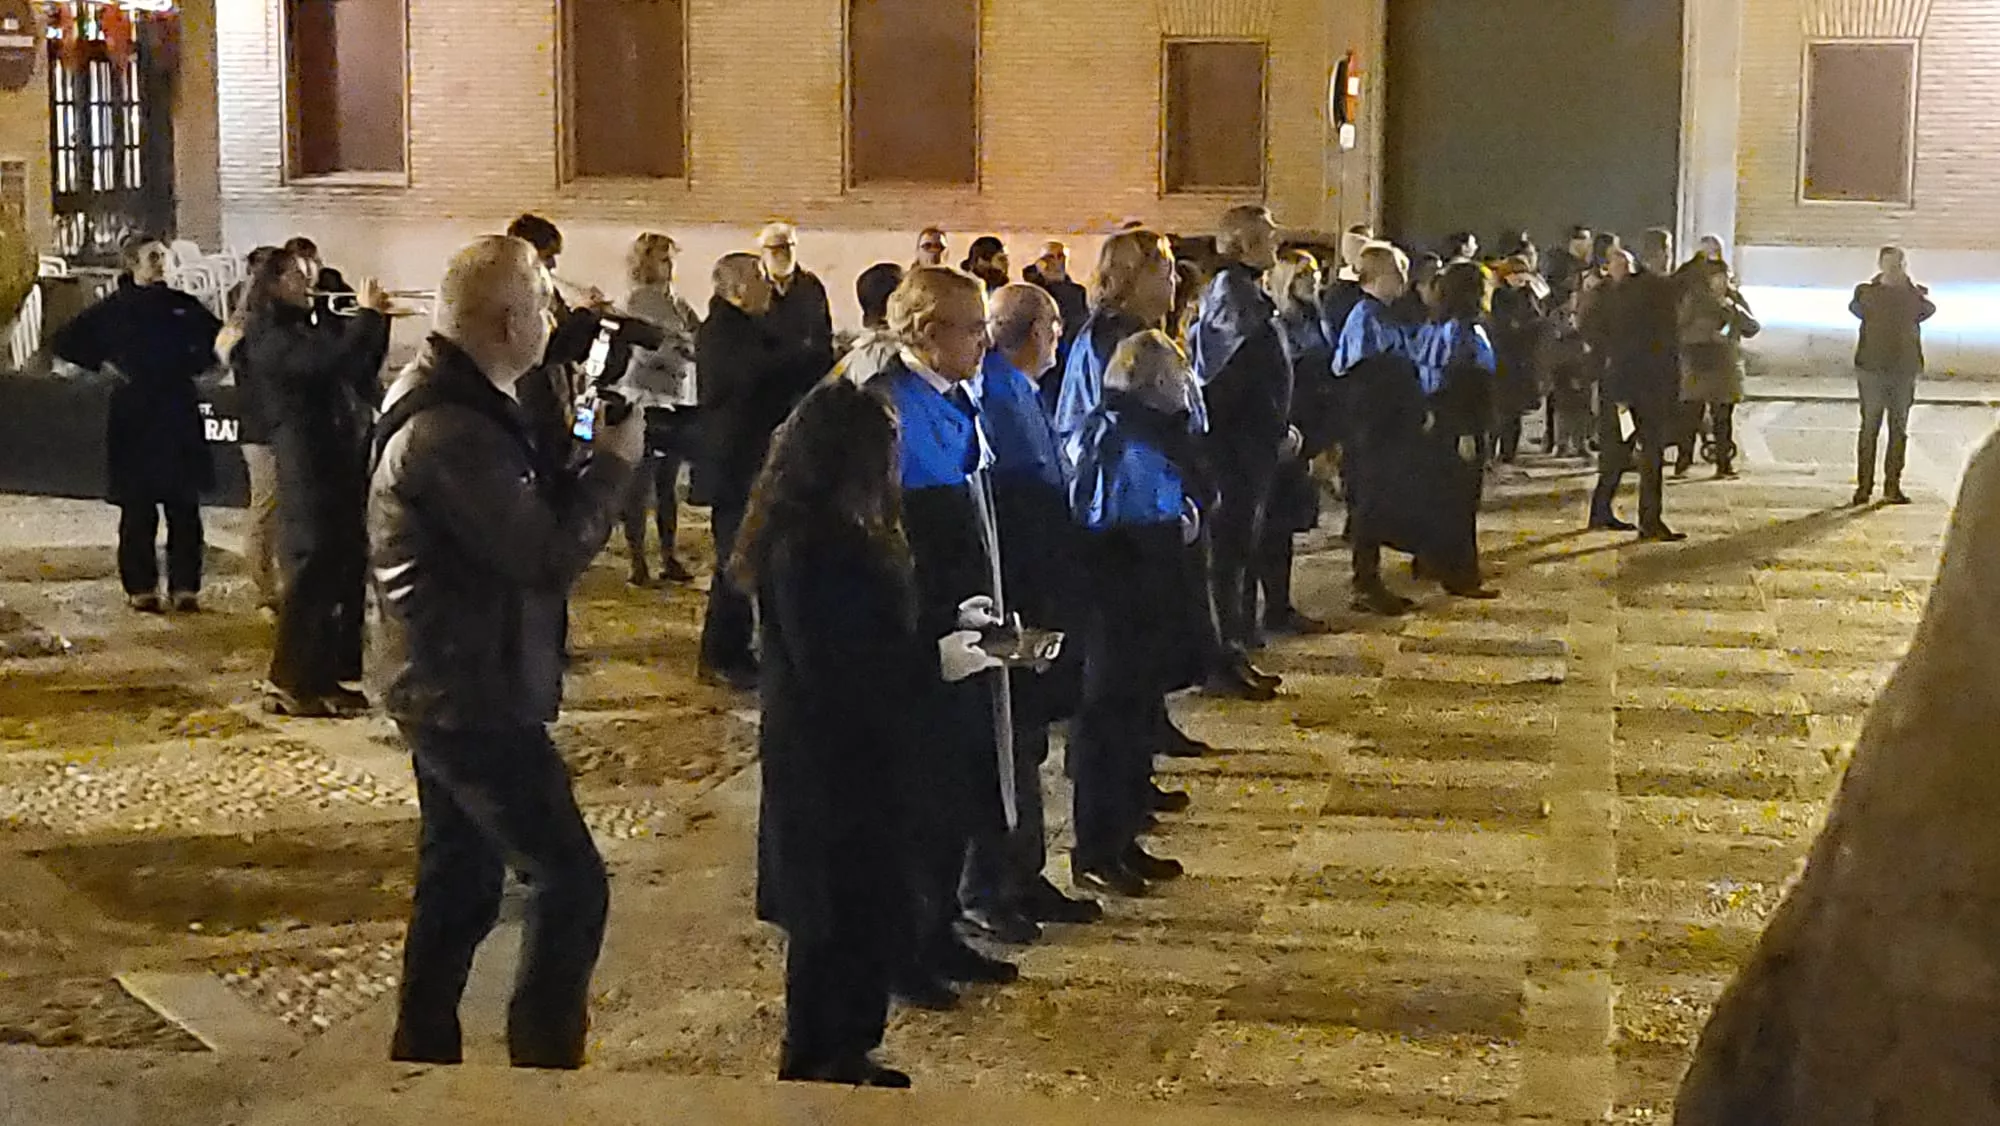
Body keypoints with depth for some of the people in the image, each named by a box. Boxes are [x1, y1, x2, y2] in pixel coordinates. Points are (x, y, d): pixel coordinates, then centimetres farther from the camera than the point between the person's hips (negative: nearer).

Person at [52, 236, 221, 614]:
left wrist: (192, 366, 8)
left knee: (185, 508, 1)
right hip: (134, 419, -2)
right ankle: (141, 589, 5)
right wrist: (107, 364, 0)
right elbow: (65, 342, 8)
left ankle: (185, 587, 5)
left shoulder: (182, 305, 9)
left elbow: (219, 338, 22)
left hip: (180, 417, 2)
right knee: (138, 510, -1)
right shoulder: (113, 310, 3)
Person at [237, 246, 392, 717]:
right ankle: (288, 685, -1)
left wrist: (377, 317, 7)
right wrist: (368, 314, -14)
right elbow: (330, 361, -25)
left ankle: (323, 677, 20)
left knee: (345, 574, 12)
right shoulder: (269, 339, -11)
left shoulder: (310, 328, 17)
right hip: (309, 469, -9)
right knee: (312, 573, -7)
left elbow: (363, 366, 20)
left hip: (343, 465, 9)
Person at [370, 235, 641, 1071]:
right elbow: (550, 557, -25)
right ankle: (543, 1067, 0)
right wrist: (614, 463, -14)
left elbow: (526, 515, 14)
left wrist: (586, 458, 1)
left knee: (458, 886, 18)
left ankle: (422, 1060, 28)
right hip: (474, 699, -11)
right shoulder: (453, 433, -25)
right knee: (571, 884, -6)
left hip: (449, 690, 11)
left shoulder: (452, 404, 9)